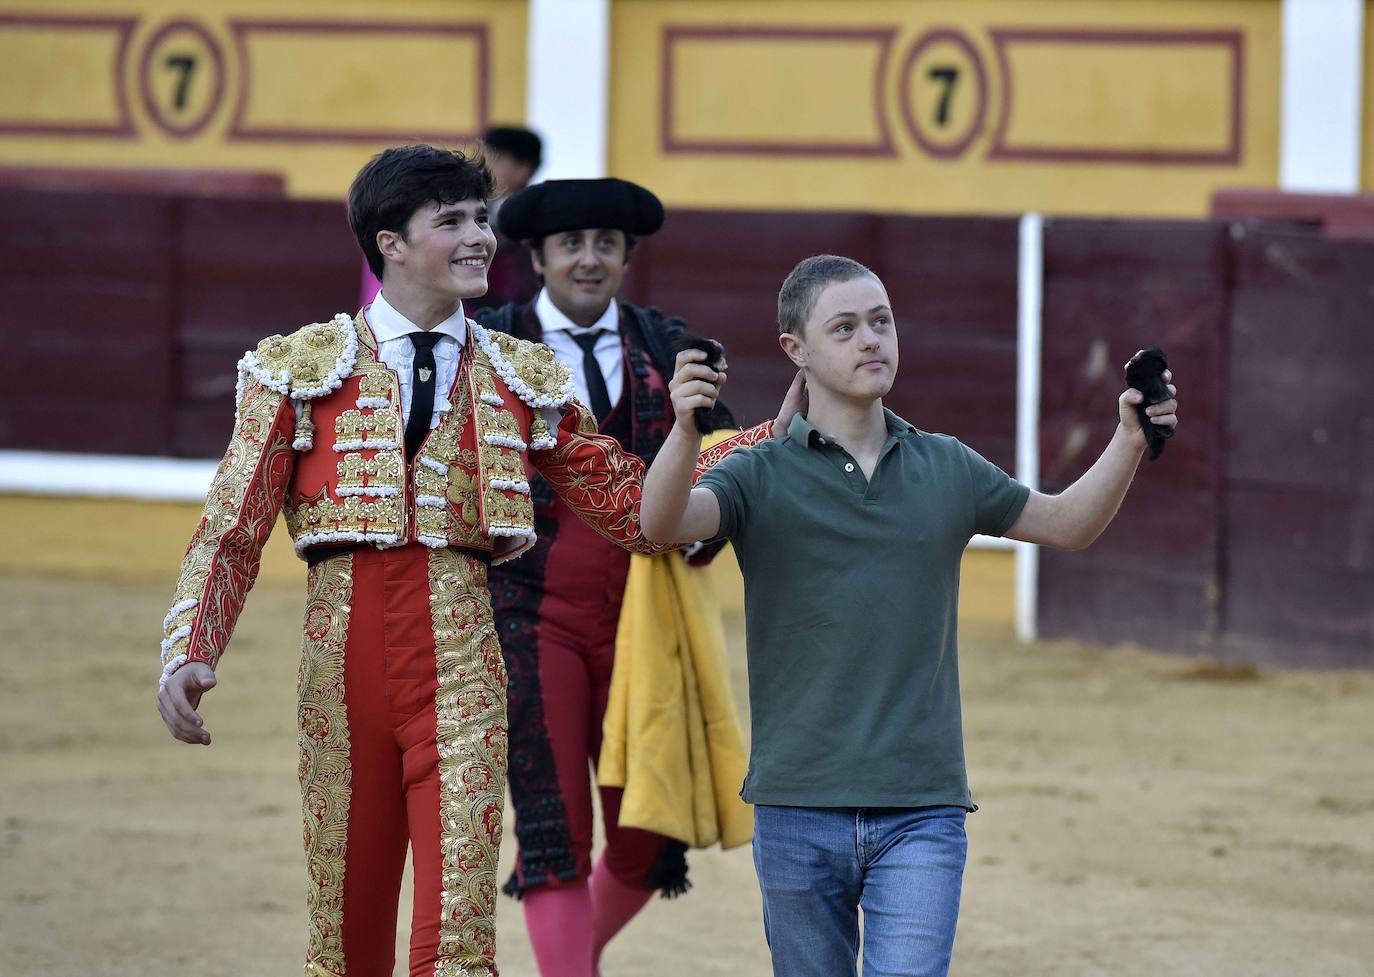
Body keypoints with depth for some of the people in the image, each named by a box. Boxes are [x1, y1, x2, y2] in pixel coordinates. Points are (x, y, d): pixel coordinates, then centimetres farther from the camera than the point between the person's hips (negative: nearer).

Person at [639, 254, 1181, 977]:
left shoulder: (947, 470, 9)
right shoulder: (760, 476, -1)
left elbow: (1068, 524, 20)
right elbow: (662, 524, -19)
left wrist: (1130, 442, 2)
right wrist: (685, 430, -39)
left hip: (921, 809, 1)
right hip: (799, 808, -1)